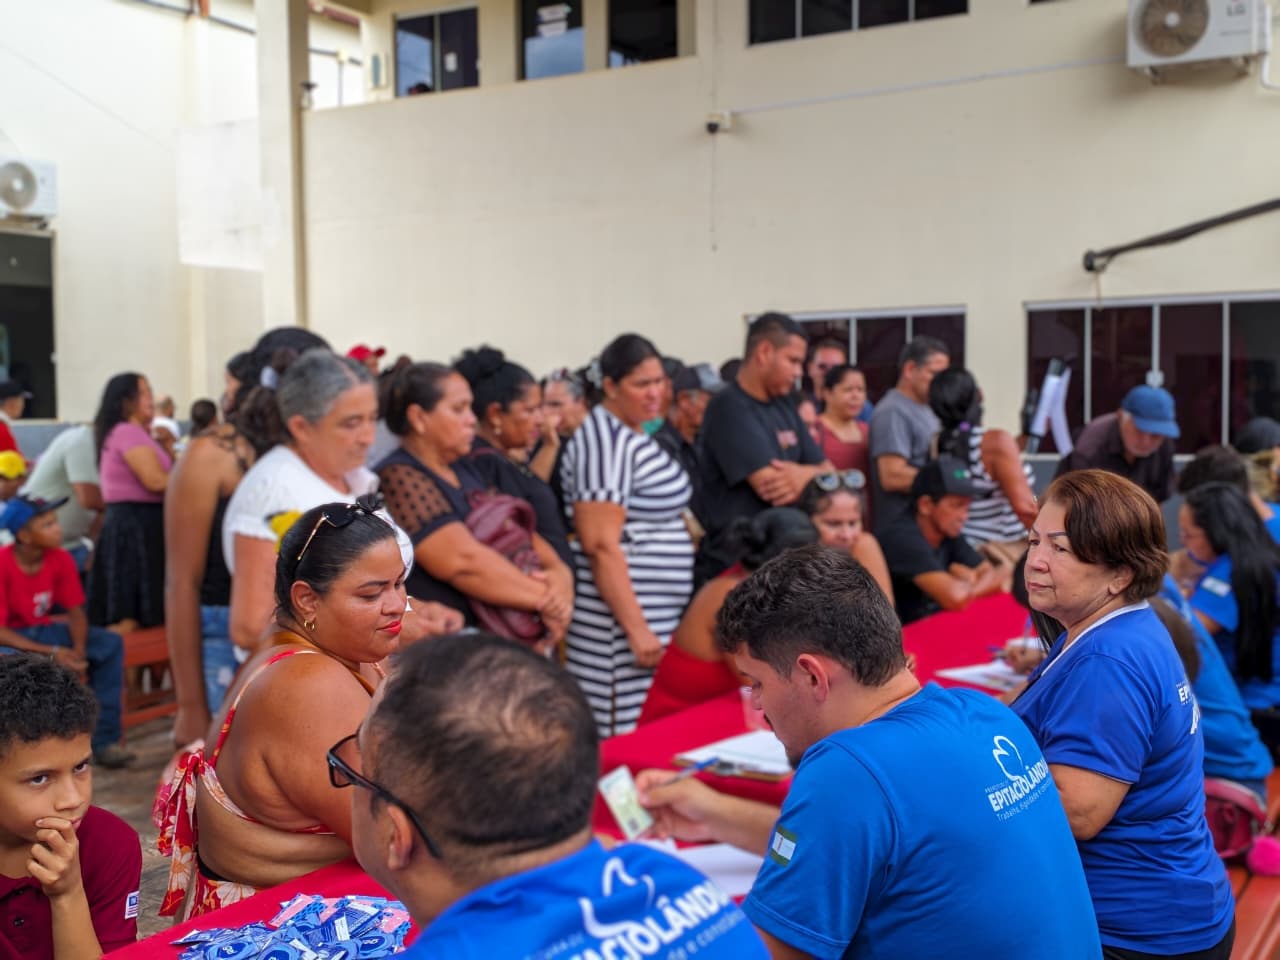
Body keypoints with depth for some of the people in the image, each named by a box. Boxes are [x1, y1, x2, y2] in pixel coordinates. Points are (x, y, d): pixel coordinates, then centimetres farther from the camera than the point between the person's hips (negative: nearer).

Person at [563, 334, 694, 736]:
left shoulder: (629, 436, 14)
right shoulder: (605, 441, -16)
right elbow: (601, 545, -22)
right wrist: (636, 629, -24)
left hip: (654, 614, 10)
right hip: (624, 616, -10)